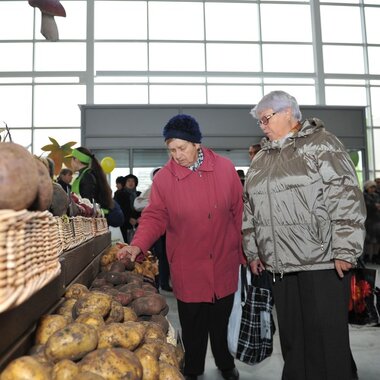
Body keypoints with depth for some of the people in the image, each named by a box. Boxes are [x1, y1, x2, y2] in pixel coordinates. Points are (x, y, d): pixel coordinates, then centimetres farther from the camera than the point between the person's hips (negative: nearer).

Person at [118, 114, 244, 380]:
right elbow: (155, 217, -6)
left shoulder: (225, 168, -5)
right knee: (193, 326, 12)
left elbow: (239, 212, 1)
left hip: (224, 263, 1)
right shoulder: (163, 178, -8)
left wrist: (242, 251, 5)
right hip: (188, 269, -1)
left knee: (221, 321, 18)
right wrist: (138, 245, -22)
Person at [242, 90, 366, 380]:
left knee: (327, 339, 2)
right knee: (292, 338, 13)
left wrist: (345, 251, -16)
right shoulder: (261, 159, 15)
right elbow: (249, 210, 18)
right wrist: (253, 252, 16)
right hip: (280, 265, 6)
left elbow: (347, 199, -12)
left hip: (322, 262, -5)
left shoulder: (321, 144, -4)